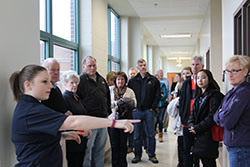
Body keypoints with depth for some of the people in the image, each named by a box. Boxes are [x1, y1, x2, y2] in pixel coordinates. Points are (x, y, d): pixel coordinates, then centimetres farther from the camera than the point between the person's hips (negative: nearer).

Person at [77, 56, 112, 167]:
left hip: (103, 119, 7)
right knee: (87, 149, -1)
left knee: (100, 148, 15)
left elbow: (107, 96, 24)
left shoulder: (101, 79, 14)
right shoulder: (80, 80, -8)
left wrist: (108, 111, 18)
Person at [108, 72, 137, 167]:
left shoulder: (130, 91, 8)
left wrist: (124, 103, -17)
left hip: (125, 120, 1)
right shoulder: (110, 89, 4)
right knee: (114, 143, 4)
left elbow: (134, 104, -1)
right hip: (113, 119, -1)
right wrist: (117, 103, -16)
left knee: (123, 143, 7)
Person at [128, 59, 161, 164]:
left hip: (149, 111, -1)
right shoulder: (132, 81, 5)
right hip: (137, 111, 1)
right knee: (137, 134, 7)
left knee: (151, 134, 6)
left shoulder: (154, 80, 3)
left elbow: (158, 95, 3)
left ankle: (152, 155, 18)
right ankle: (137, 155, 19)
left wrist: (153, 107, -3)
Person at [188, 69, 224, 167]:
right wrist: (191, 125, -5)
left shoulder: (215, 95, -10)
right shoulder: (198, 96, 15)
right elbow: (193, 113, 14)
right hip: (198, 135, 7)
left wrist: (197, 128, -14)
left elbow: (212, 116, -17)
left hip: (208, 135, -7)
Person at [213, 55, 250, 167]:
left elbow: (228, 122, -23)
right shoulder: (231, 92, 11)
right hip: (233, 146, 9)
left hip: (241, 148, -9)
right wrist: (221, 115, -7)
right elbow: (216, 116, 13)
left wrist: (219, 116, -4)